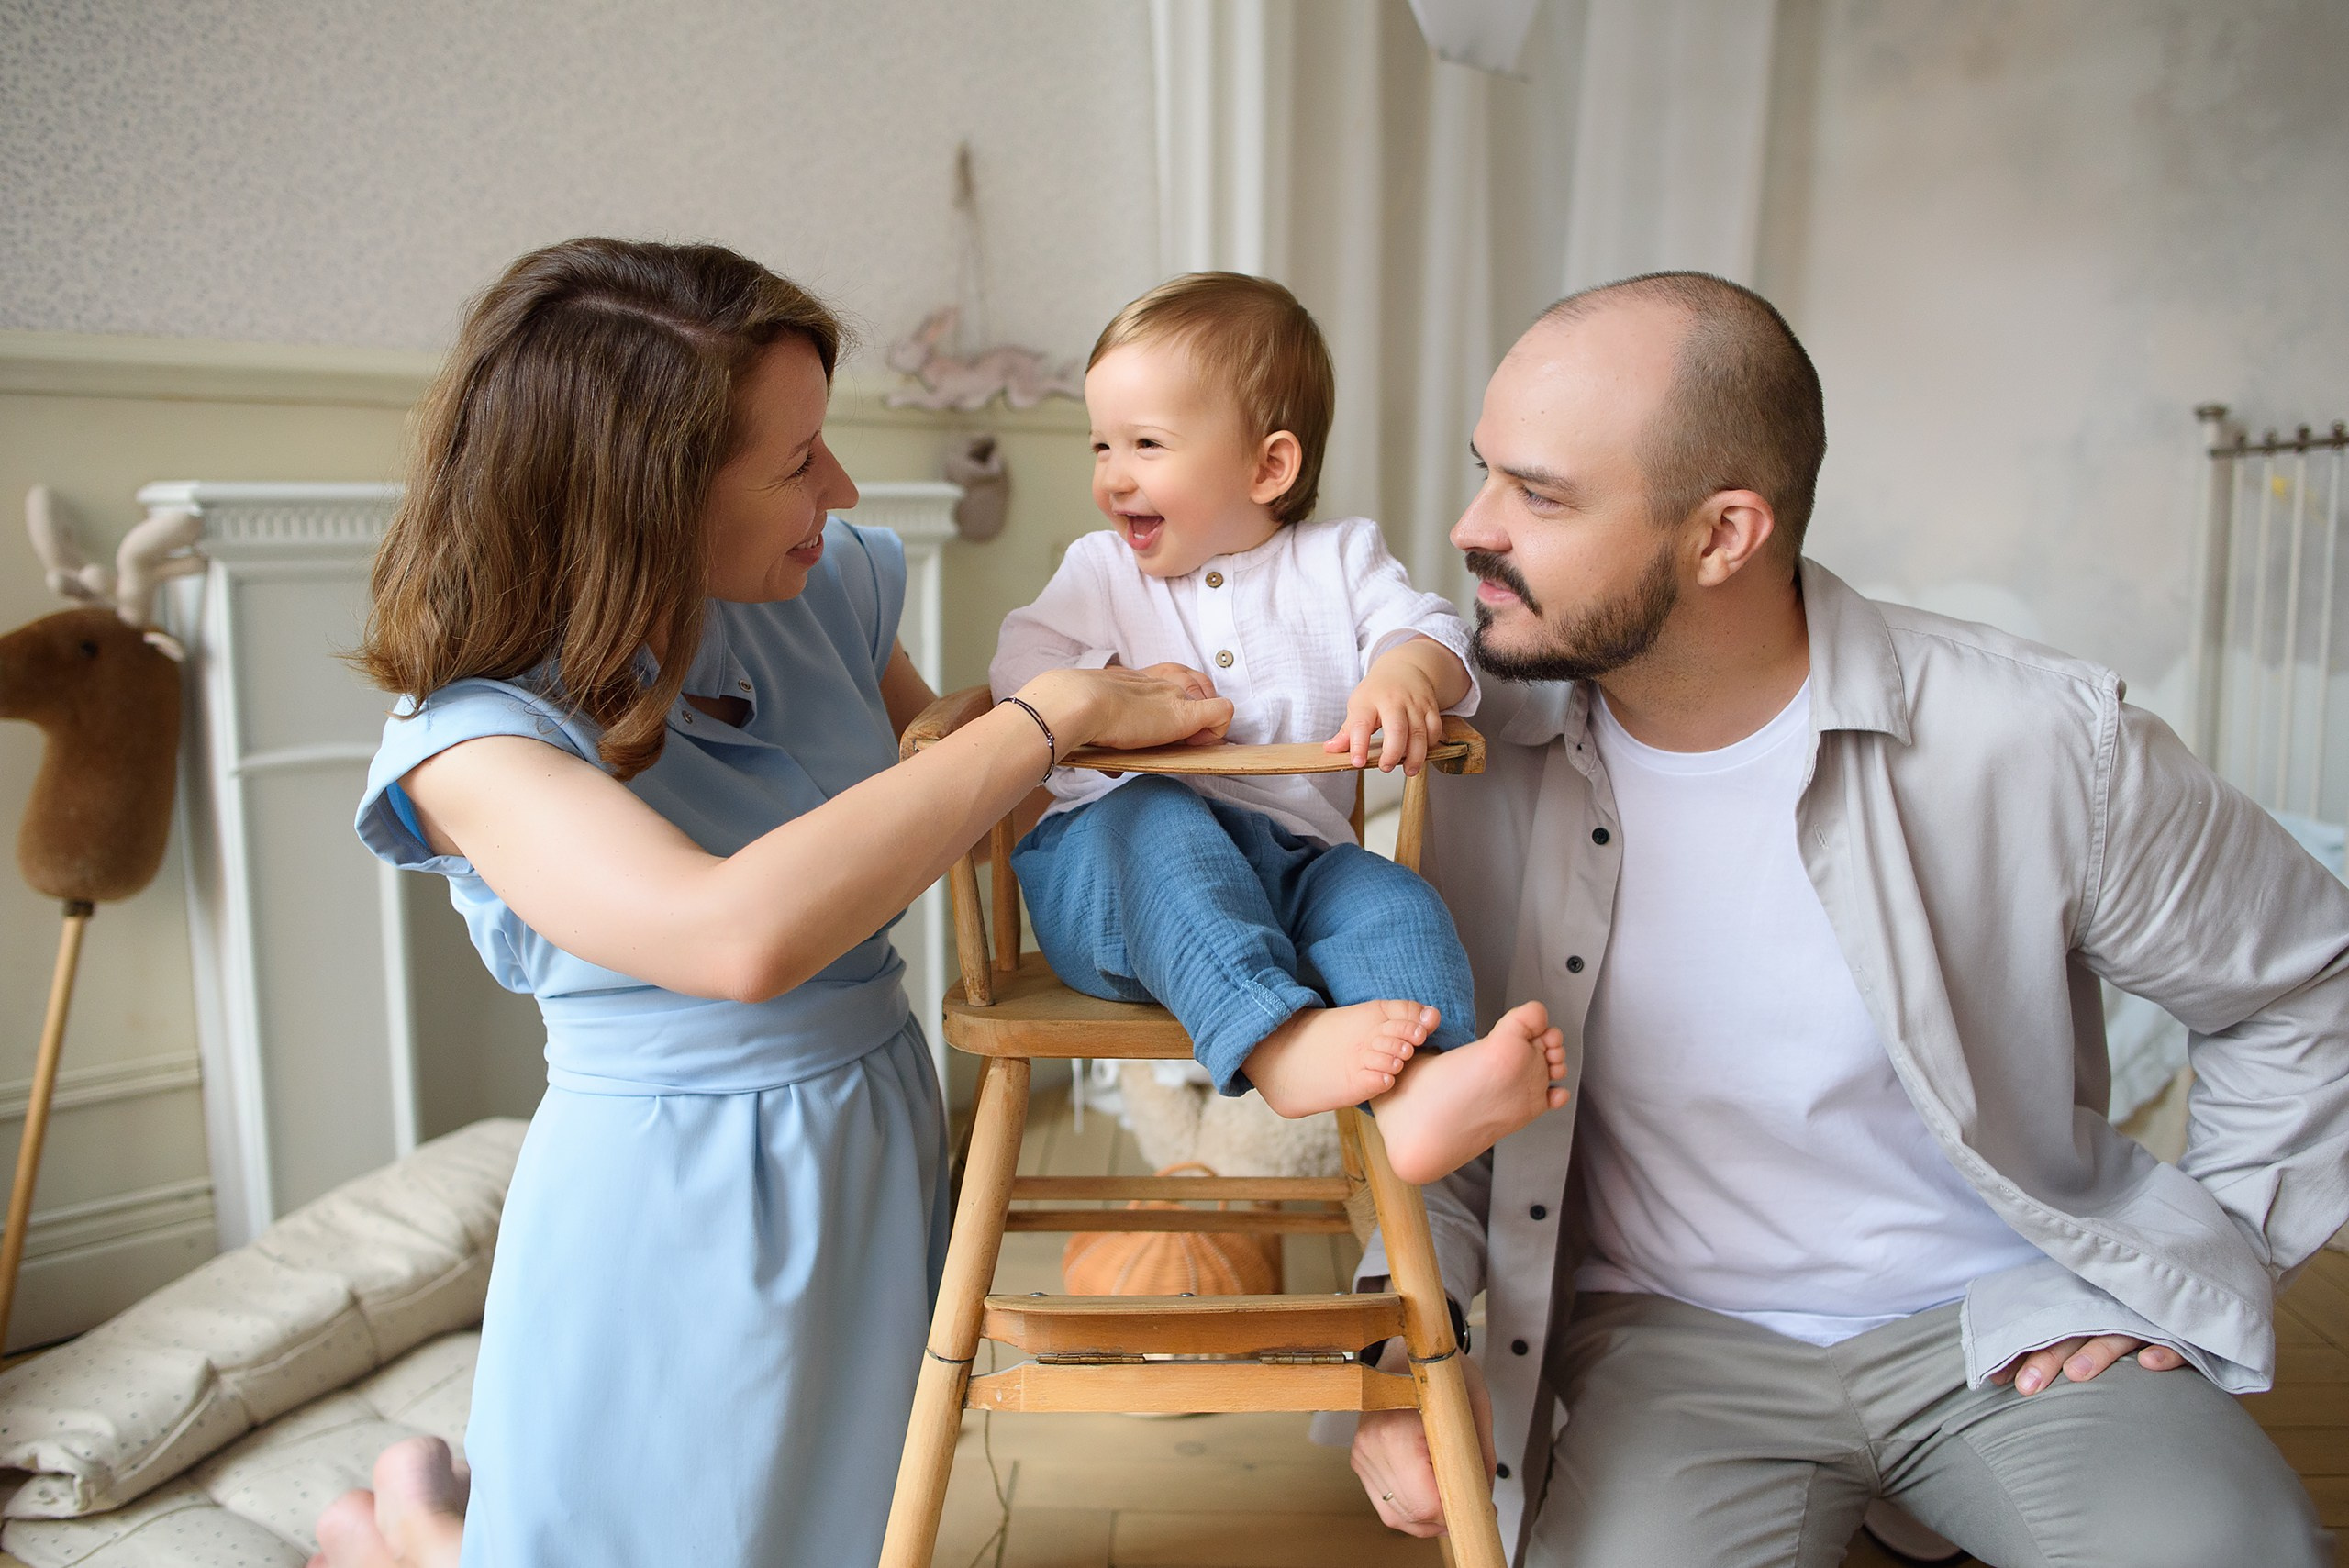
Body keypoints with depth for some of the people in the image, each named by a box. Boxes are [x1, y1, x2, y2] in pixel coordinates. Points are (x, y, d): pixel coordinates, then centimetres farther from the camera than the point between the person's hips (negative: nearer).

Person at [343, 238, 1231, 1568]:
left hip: (882, 1150, 6)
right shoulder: (472, 736, -23)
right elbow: (740, 933, -40)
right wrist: (1049, 717, -33)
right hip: (671, 1203, -6)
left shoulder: (823, 590, -4)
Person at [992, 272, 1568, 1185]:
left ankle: (1418, 1095, -51)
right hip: (1109, 851, -1)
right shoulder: (1099, 571, 18)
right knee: (1157, 820, -37)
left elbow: (1423, 629, 2)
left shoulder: (1340, 556, 15)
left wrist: (1403, 675, -24)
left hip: (1291, 858, 2)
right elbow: (1020, 664, 7)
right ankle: (1281, 1043, -53)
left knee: (1393, 902, -27)